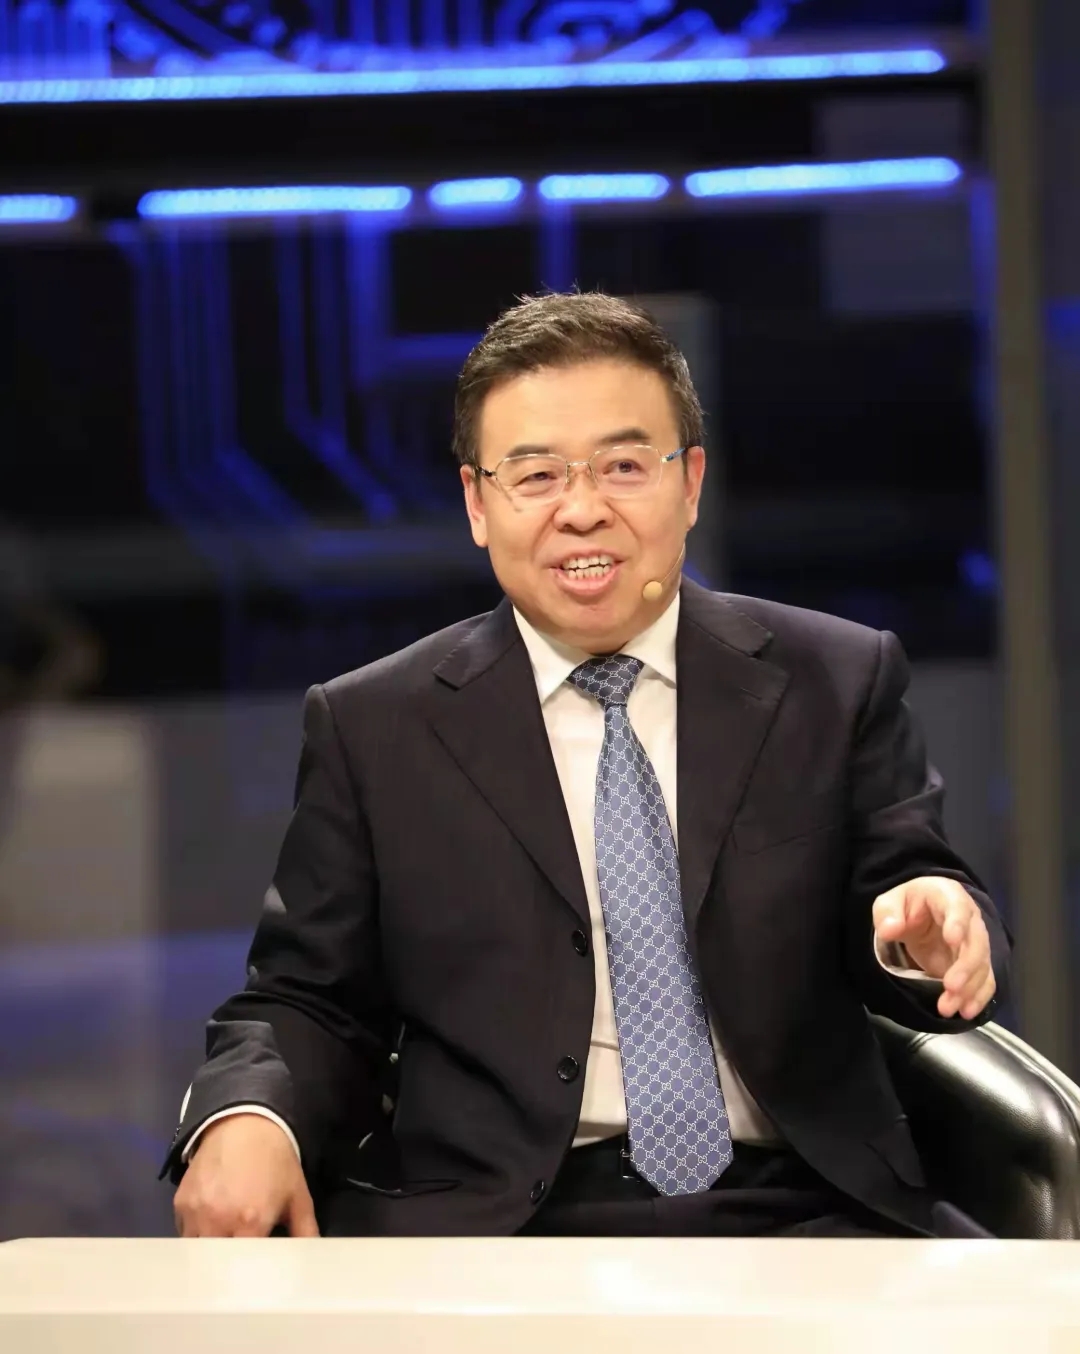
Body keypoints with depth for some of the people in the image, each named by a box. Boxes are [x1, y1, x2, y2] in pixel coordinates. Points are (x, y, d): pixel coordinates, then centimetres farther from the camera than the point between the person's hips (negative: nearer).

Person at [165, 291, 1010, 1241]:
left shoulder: (838, 684, 10)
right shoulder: (371, 728, 10)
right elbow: (310, 997, 10)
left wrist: (934, 926, -15)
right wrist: (243, 1118, -13)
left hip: (798, 1215, 0)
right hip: (482, 1224, 0)